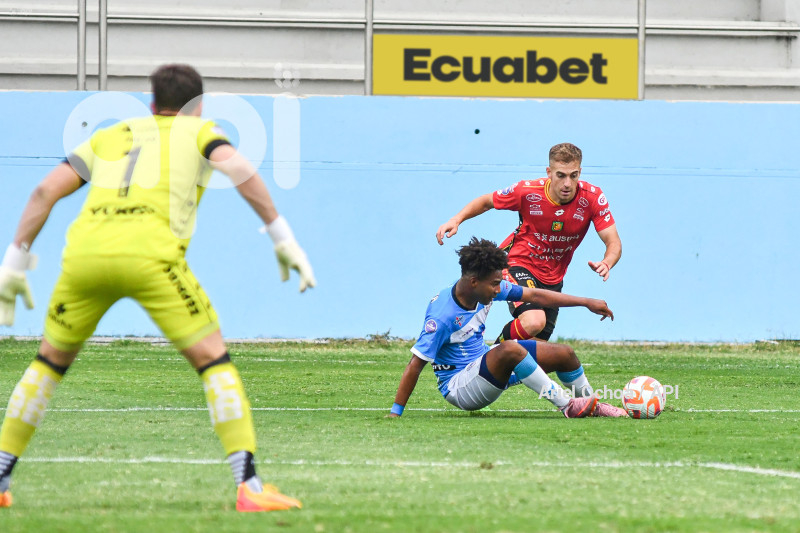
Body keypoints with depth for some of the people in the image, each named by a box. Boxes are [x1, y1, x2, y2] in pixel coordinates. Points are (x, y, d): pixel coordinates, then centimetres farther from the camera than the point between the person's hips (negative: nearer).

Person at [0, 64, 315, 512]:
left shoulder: (110, 135, 32)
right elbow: (238, 168, 1)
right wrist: (283, 237, 0)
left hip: (84, 251, 4)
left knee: (51, 361, 24)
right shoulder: (199, 131, 23)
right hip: (148, 252, -4)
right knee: (214, 361, 4)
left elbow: (46, 191, 22)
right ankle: (249, 485, -6)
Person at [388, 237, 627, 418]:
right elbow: (415, 364, -28)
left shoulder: (487, 288, -7)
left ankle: (592, 406, 30)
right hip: (458, 386, -9)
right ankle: (568, 407, -27)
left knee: (564, 354, 3)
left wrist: (587, 302, 4)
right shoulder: (442, 316, -30)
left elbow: (535, 296, 3)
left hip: (484, 360, 9)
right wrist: (395, 415, -28)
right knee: (510, 349, -37)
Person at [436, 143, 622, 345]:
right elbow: (487, 201, -1)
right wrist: (456, 220, -16)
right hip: (520, 262, -4)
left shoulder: (592, 197, -18)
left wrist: (606, 264, -39)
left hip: (553, 278, 4)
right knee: (532, 322, -30)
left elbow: (613, 242, -17)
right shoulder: (528, 191, -21)